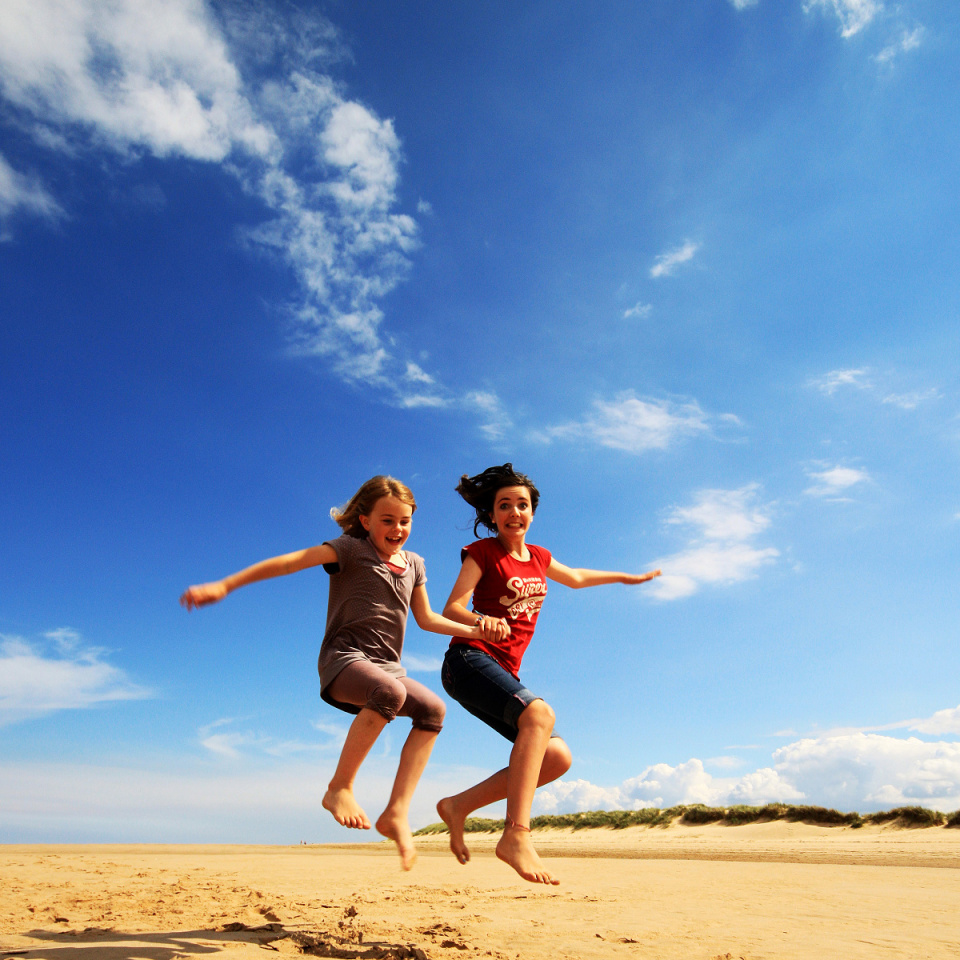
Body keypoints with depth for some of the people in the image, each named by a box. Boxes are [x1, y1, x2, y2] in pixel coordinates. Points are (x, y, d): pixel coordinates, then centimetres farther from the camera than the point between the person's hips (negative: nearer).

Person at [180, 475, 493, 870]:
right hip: (344, 657, -6)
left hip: (386, 665, 7)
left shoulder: (413, 563, 16)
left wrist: (473, 630, 12)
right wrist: (224, 586, -21)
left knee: (432, 709, -15)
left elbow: (426, 618, 23)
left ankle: (397, 812, -11)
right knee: (390, 691, -35)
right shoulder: (352, 549, -3)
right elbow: (291, 562, -13)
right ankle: (340, 787, -18)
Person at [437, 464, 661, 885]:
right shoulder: (482, 552, -2)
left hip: (504, 674, 7)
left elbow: (575, 578, 36)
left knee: (557, 758, -2)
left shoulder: (538, 557, 17)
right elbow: (451, 608, -11)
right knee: (539, 713, -32)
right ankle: (516, 835, -33)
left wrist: (626, 576, 46)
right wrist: (482, 620, -33)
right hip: (469, 659, -7)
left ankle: (459, 805, 4)